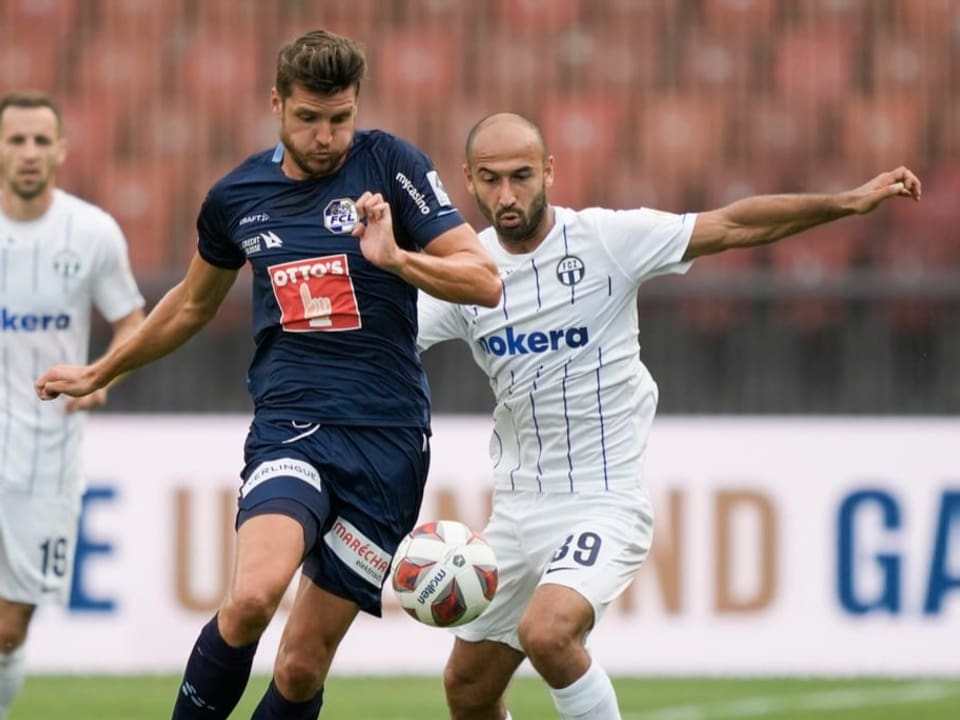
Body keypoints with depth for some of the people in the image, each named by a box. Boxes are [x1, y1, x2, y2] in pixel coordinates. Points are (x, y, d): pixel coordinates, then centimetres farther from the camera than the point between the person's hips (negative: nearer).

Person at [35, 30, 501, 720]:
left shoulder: (389, 164, -2)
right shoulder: (237, 195, 8)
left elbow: (484, 280, -5)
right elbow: (194, 303, 28)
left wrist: (395, 256, -22)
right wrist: (98, 373, 38)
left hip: (388, 436, -1)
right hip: (290, 423, 1)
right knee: (253, 594, -28)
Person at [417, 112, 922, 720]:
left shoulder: (607, 238, -10)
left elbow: (735, 226, -9)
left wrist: (850, 202, -16)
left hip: (606, 503, -6)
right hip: (519, 506, 6)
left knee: (547, 632, -31)